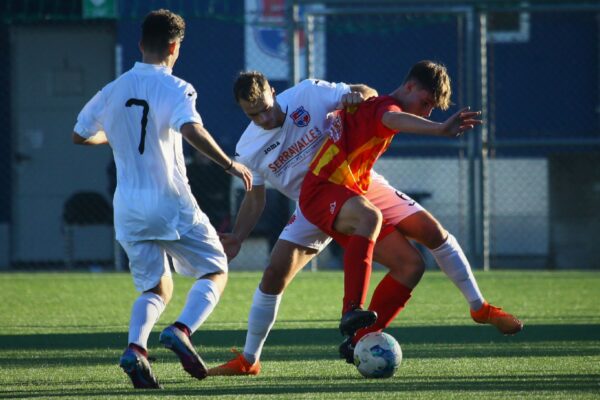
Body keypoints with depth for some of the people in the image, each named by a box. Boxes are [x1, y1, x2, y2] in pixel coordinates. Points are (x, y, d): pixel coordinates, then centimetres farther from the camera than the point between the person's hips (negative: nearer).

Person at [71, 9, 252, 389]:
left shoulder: (113, 91, 7)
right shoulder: (174, 89, -9)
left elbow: (80, 135, 19)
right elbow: (191, 130, -27)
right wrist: (231, 165, -19)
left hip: (128, 208, 5)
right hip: (170, 202, -5)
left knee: (156, 288, 16)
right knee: (215, 272, 9)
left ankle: (135, 348, -12)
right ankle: (181, 331, -18)